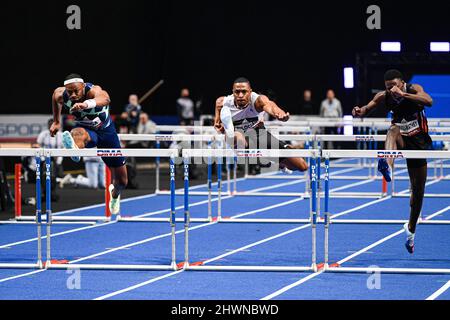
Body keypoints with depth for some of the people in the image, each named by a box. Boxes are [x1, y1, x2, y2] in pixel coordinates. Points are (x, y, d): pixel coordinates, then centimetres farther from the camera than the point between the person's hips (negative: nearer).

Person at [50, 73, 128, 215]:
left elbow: (105, 99, -61)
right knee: (78, 133, -42)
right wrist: (56, 122, 14)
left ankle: (115, 193, 45)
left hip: (105, 130, -1)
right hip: (85, 129, 1)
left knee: (122, 181, 9)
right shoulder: (60, 95, -22)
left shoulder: (93, 91, -35)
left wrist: (86, 104, -82)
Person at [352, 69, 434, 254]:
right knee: (393, 130, -38)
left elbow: (429, 102, -33)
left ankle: (411, 229, 28)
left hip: (418, 142, 0)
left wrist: (403, 94, -43)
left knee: (418, 189, 6)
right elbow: (367, 109, -8)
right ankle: (387, 167, -66)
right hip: (400, 140, 0)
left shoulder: (413, 89, -15)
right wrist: (359, 112, -33)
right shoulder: (384, 96, -9)